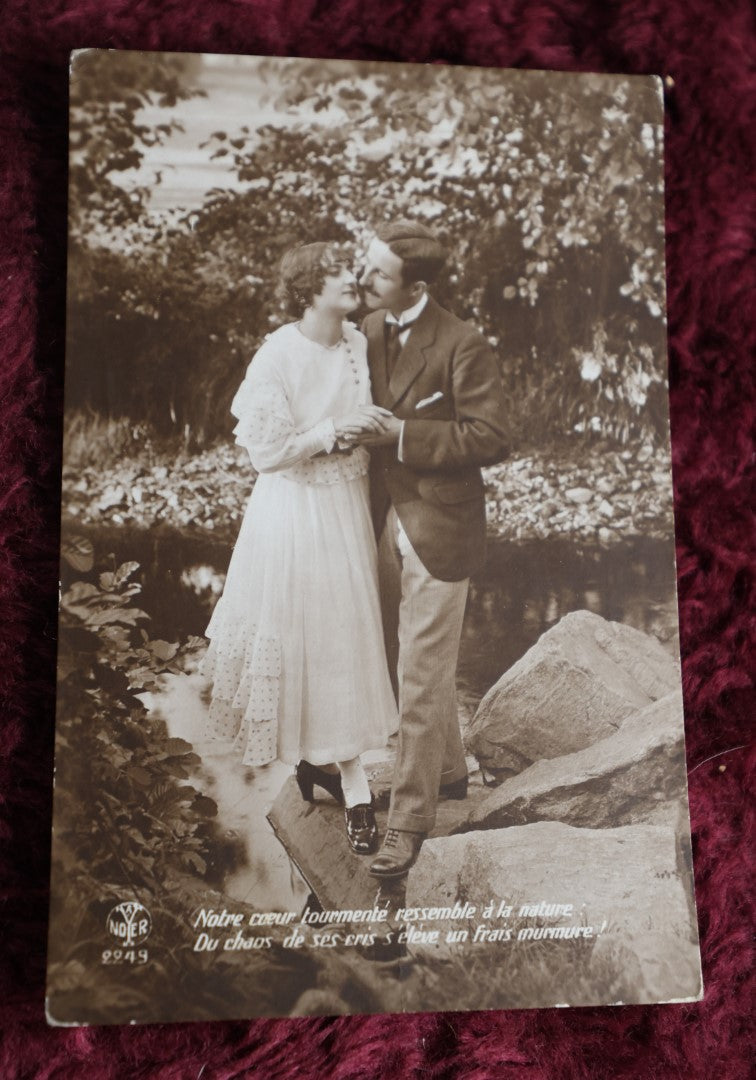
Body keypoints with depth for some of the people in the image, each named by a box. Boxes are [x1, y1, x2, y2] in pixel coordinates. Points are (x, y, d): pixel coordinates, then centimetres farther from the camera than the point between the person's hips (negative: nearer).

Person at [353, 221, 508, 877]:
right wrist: (359, 427, 0)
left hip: (437, 529, -7)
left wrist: (402, 434, -20)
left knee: (422, 679, -1)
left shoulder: (463, 346, -15)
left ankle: (410, 820, 12)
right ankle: (448, 770, 42)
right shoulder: (370, 328, 6)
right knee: (410, 665, 19)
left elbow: (491, 437, -17)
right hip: (388, 521, 7)